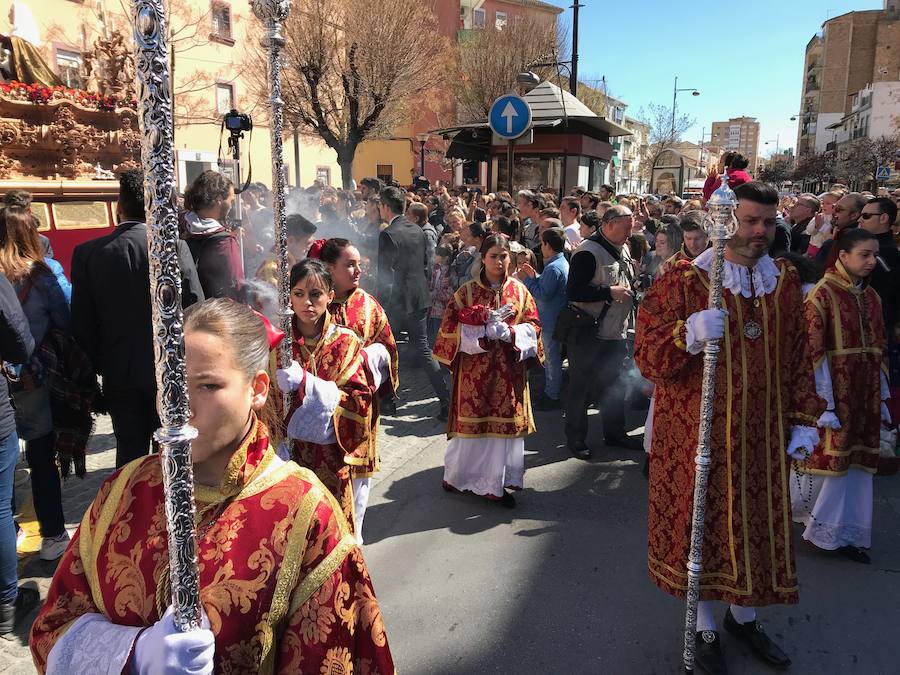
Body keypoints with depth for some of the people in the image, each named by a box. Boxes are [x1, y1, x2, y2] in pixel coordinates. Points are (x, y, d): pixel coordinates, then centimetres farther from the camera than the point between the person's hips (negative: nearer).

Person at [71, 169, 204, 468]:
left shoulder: (87, 253, -5)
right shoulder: (174, 246, -12)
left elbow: (81, 323, -1)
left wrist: (97, 366, 11)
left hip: (119, 375, 2)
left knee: (130, 453, 13)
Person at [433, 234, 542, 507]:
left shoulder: (519, 290, 5)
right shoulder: (467, 291, -1)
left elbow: (533, 325, 5)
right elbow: (450, 327, -5)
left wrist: (510, 333, -14)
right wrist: (484, 333, -17)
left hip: (509, 370, 2)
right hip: (475, 370, -2)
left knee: (506, 423, 5)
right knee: (472, 422, 3)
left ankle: (497, 482, 20)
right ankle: (458, 475, 23)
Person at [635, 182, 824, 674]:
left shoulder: (785, 283, 6)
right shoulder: (683, 280, -10)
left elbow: (797, 357, 13)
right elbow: (647, 356, -15)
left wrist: (804, 419, 9)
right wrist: (688, 335, -33)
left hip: (762, 435, 5)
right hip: (698, 432, -4)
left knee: (756, 524, 15)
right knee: (701, 524, 7)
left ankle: (744, 616, 40)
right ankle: (704, 628, 29)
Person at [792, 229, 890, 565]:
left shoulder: (871, 297, 11)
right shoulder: (823, 294, -10)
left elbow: (877, 350, 13)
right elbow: (813, 352, -14)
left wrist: (881, 398, 11)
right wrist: (822, 403, -18)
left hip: (863, 397, 6)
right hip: (834, 392, -6)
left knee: (854, 466, 11)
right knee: (825, 459, 2)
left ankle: (843, 533, 24)